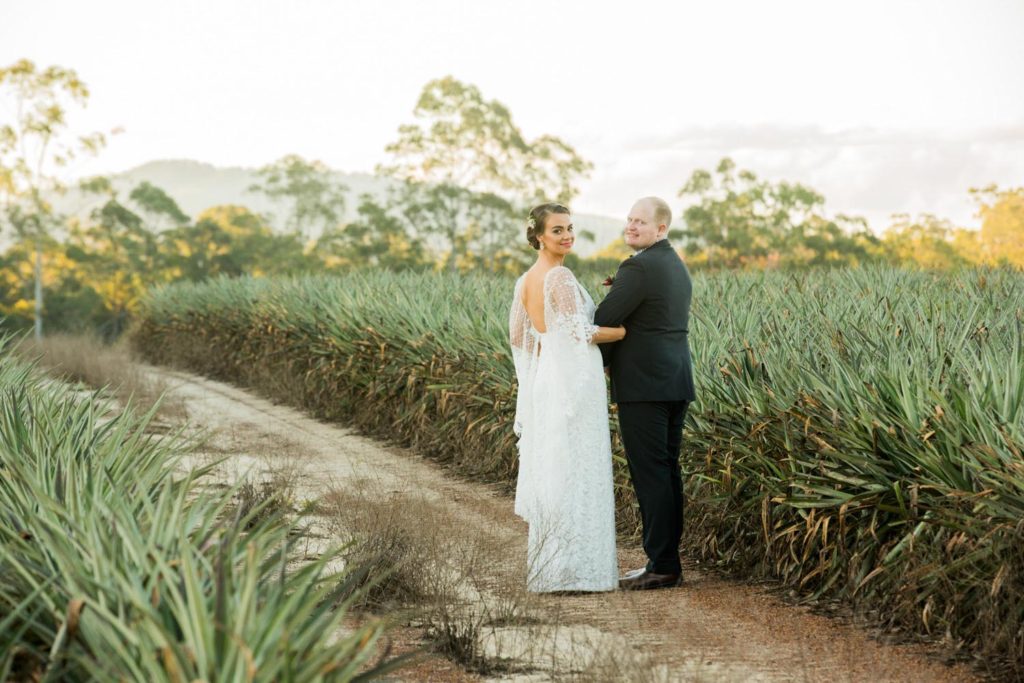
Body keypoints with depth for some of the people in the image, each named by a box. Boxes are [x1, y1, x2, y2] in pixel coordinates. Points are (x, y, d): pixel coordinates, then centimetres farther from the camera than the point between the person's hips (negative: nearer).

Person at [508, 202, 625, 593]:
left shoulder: (525, 282, 11)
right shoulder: (560, 277, -14)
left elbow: (518, 336, 17)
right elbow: (581, 333, -18)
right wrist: (628, 331, -6)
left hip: (545, 381, 9)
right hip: (572, 383, -9)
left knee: (548, 471, 12)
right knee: (573, 473, -5)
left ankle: (547, 567, 17)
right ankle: (570, 571, -3)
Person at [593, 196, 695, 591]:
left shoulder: (638, 268, -14)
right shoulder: (678, 266, 17)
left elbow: (603, 321, -13)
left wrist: (596, 365, 3)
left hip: (643, 385, -10)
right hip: (676, 383, 10)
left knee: (650, 473, -6)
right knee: (667, 471, 11)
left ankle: (661, 566, -4)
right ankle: (668, 562, 15)